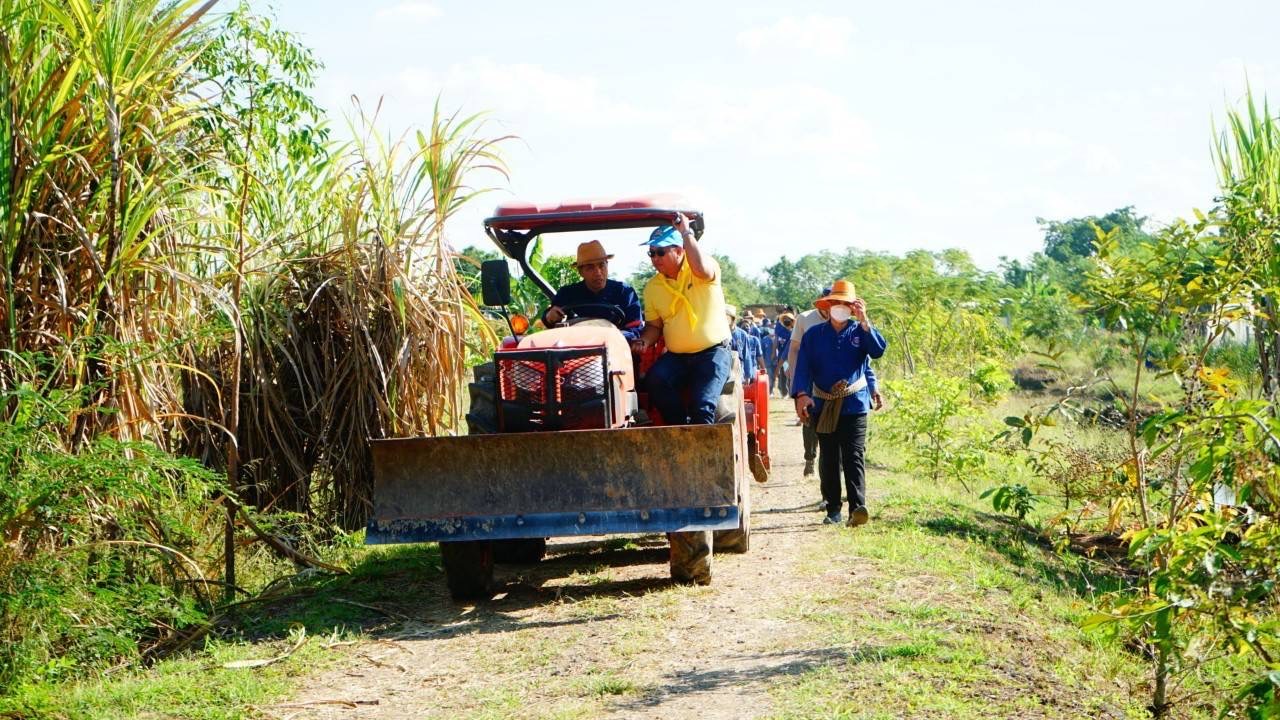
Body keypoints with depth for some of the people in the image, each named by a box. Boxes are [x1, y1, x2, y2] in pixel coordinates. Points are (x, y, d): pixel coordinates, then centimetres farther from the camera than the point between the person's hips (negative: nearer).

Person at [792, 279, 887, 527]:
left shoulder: (860, 332, 6)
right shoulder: (813, 335, 7)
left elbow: (878, 350, -13)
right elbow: (803, 367, -1)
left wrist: (864, 321, -21)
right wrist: (801, 394, -16)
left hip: (854, 405, -2)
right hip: (824, 406, 2)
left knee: (854, 458, -11)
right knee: (829, 460, 7)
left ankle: (858, 507, -20)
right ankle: (833, 510, 13)